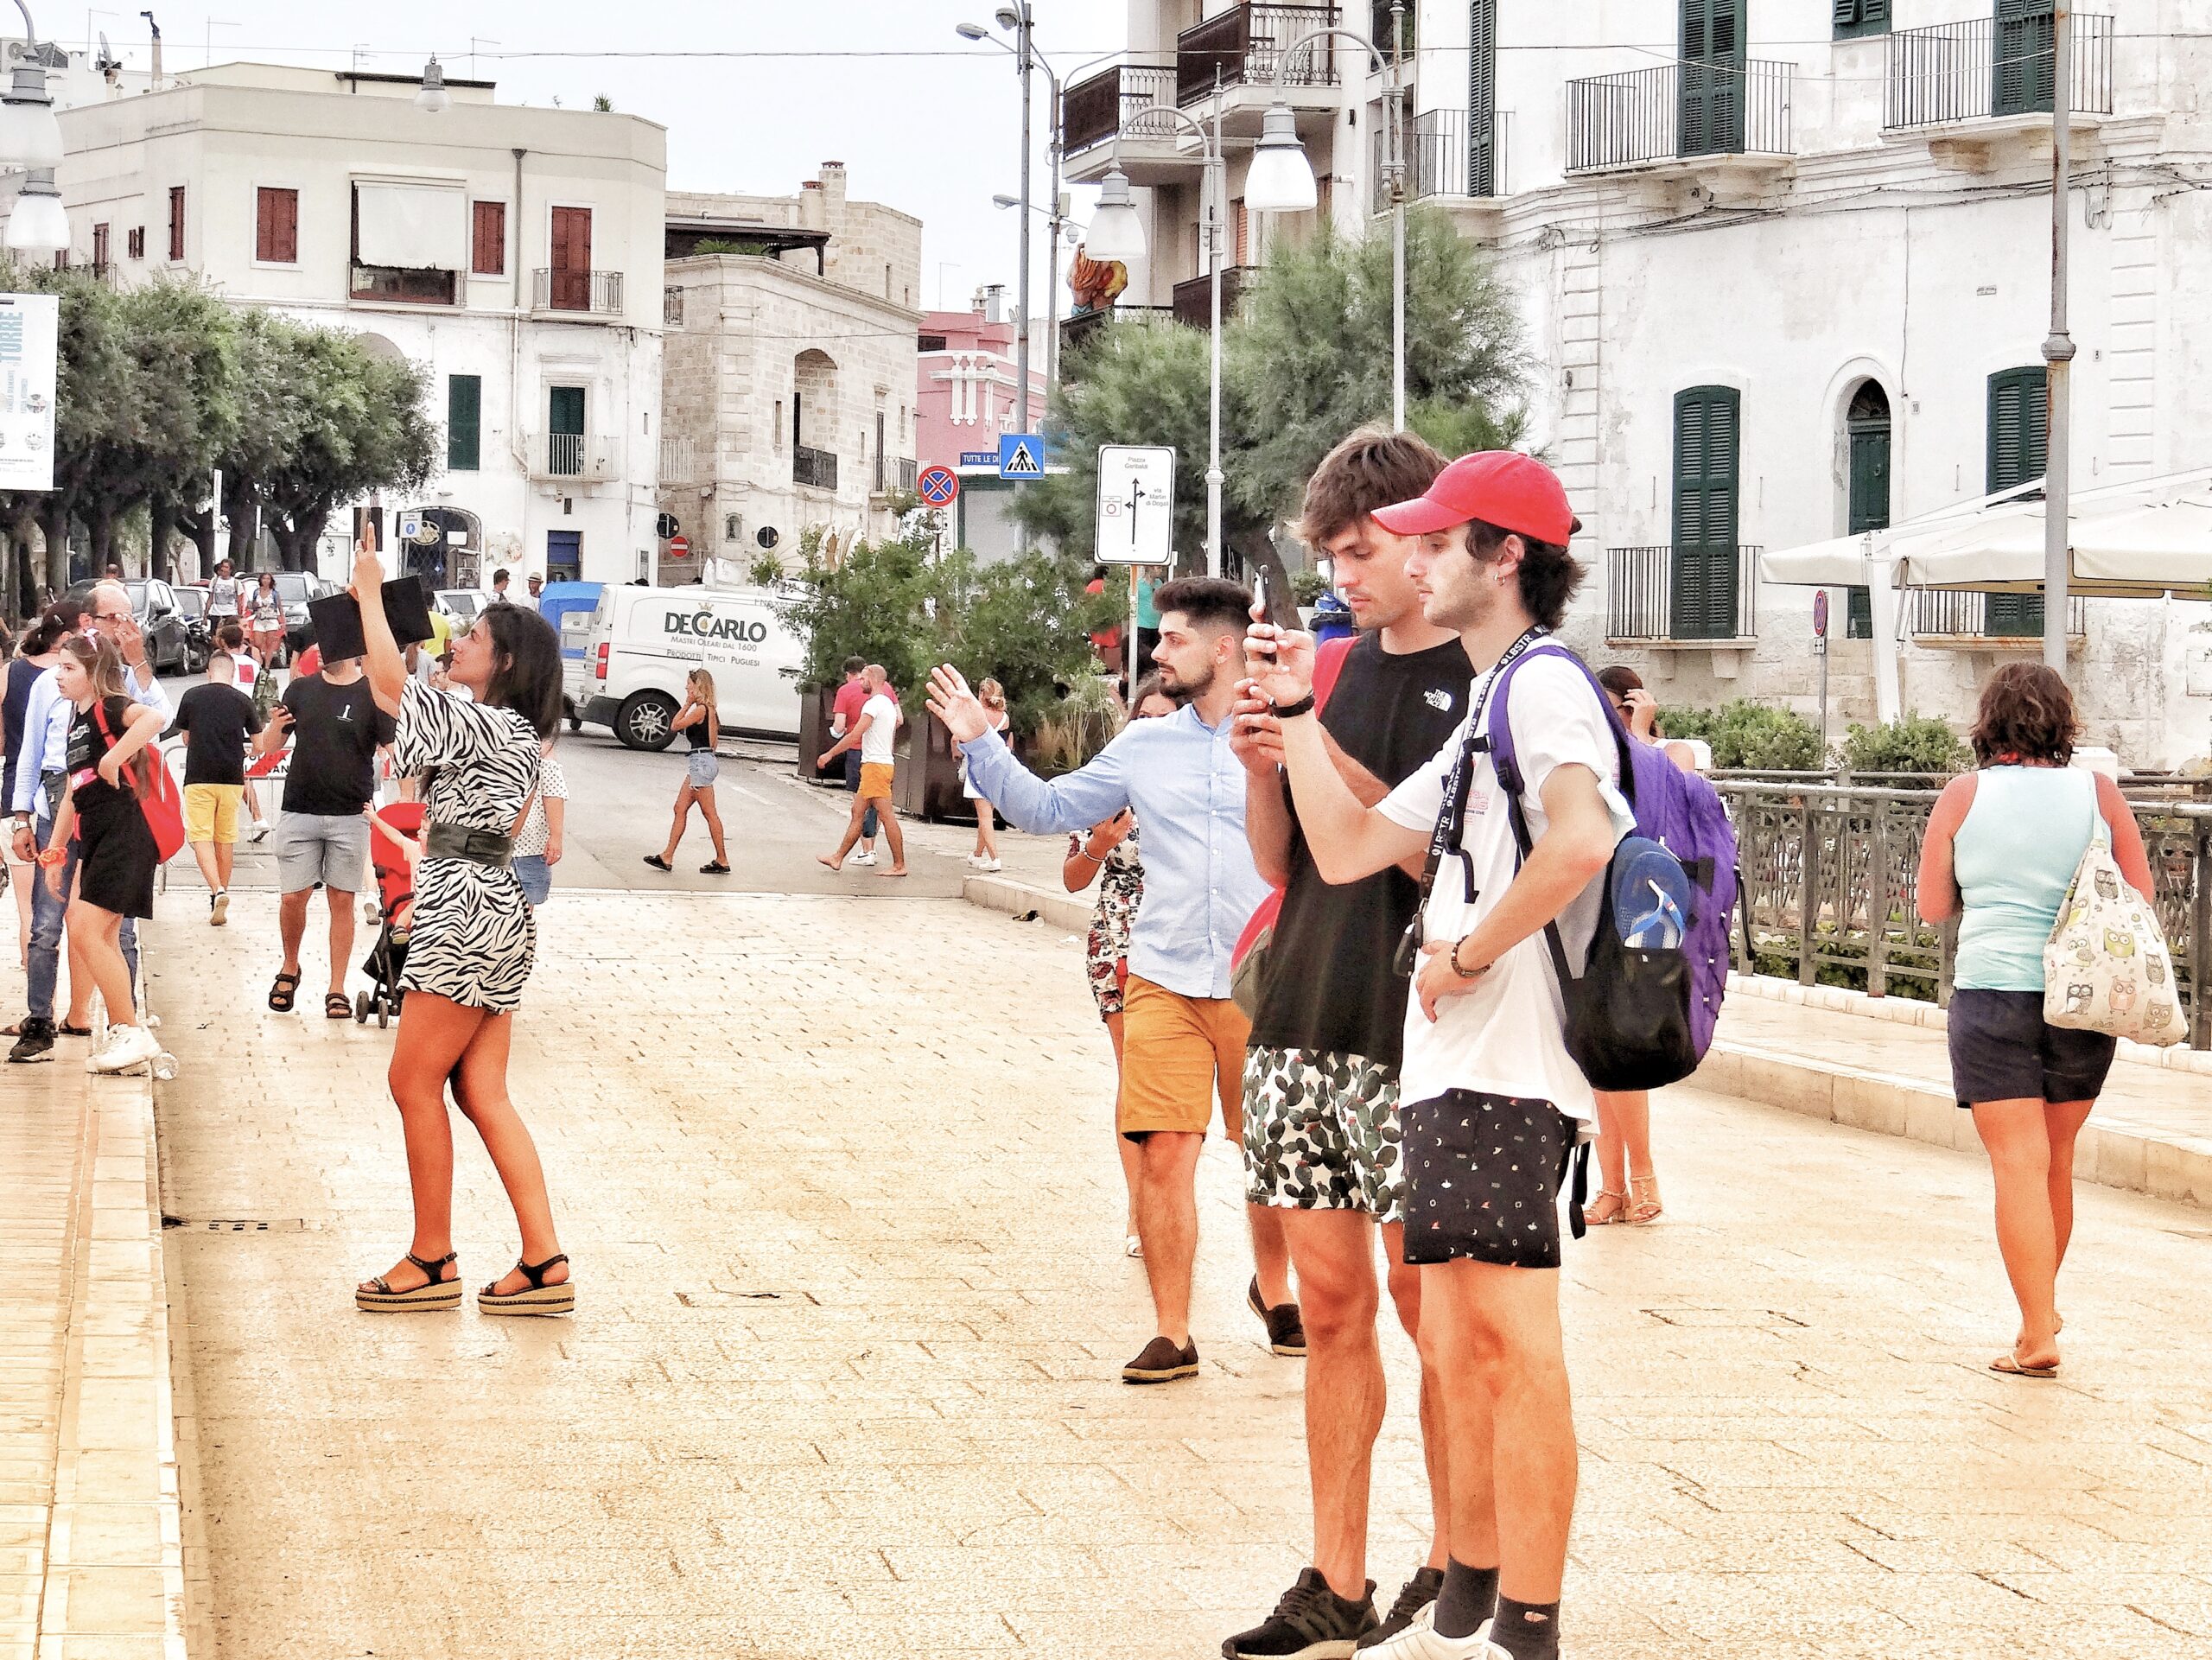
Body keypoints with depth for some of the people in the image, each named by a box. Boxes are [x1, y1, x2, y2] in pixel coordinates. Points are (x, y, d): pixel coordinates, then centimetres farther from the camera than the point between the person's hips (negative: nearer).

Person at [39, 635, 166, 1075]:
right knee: (103, 939, 7)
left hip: (124, 833, -9)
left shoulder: (110, 708, -9)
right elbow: (72, 795, 23)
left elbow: (154, 717, -34)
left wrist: (112, 761, -29)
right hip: (93, 838, 9)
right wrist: (54, 853, 21)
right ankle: (123, 1035, 11)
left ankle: (132, 1033, -7)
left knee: (87, 930, -13)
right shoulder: (76, 722, 18)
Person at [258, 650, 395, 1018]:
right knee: (293, 897, 1)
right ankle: (290, 968, 25)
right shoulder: (301, 689, 7)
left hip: (350, 815, -2)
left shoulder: (373, 695, -2)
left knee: (342, 901, 2)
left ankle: (337, 990, 9)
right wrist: (275, 727, -10)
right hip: (299, 811, 2)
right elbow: (268, 747, 14)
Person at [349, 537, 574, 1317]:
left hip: (466, 914, -10)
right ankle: (544, 1264, 1)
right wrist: (368, 599, 22)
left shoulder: (481, 723, -12)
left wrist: (371, 591, -5)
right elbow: (394, 696, 25)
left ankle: (431, 1262, 4)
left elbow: (389, 682, -17)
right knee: (482, 1093, 6)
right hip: (486, 911, 10)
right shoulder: (505, 730, 16)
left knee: (415, 1081, -2)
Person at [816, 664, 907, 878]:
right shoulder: (888, 703, 18)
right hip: (878, 764, 10)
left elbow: (855, 736, -17)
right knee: (858, 812, 13)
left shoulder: (874, 704, -13)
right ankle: (838, 858, 17)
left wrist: (830, 754, -10)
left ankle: (900, 865, -9)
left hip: (875, 764, -10)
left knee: (886, 816, -9)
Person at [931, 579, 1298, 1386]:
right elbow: (1047, 809, 17)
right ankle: (1171, 1335, 2)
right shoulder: (1142, 746, 10)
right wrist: (981, 744, 9)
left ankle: (1273, 1292, 36)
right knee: (1164, 1154, -6)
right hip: (1165, 981, 2)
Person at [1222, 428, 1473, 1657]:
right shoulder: (1336, 671, 14)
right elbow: (1282, 863, 15)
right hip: (1305, 1019, 6)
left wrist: (1328, 763, -18)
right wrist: (1262, 769, -3)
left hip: (1418, 1037, -6)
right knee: (1331, 1306, 7)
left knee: (1428, 1302, -1)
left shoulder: (1484, 677, -4)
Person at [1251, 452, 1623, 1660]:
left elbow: (1581, 838, -28)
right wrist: (1294, 710, 18)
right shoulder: (1479, 718, 23)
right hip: (1453, 1064, 11)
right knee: (1458, 1348, 15)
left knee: (1515, 1343, -10)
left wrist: (1472, 953, -19)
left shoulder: (1544, 682, -9)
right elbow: (1345, 849, 23)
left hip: (1509, 1065, -11)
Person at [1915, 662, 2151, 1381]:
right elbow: (2141, 894, 4)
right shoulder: (2098, 793, 1)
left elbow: (1932, 907, 3)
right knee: (2056, 1160, 18)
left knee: (2019, 1164, -4)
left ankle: (2037, 1338, -10)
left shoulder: (1963, 797, -2)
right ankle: (2043, 1304, 35)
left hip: (1993, 992, -2)